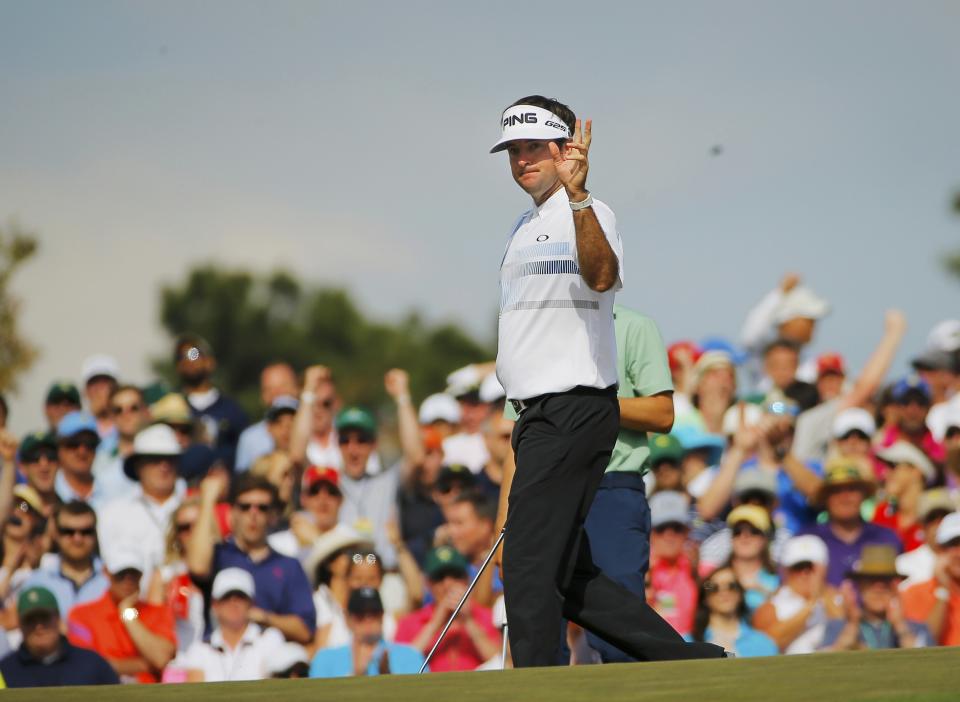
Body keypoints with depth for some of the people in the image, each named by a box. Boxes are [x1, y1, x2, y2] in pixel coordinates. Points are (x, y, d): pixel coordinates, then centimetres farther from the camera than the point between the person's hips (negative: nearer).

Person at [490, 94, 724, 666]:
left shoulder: (590, 214, -10)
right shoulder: (526, 227, 20)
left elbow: (602, 276, -32)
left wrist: (577, 196, -45)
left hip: (573, 416, -10)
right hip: (539, 416, 10)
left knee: (530, 566, -11)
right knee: (567, 576, 11)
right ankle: (696, 664, 15)